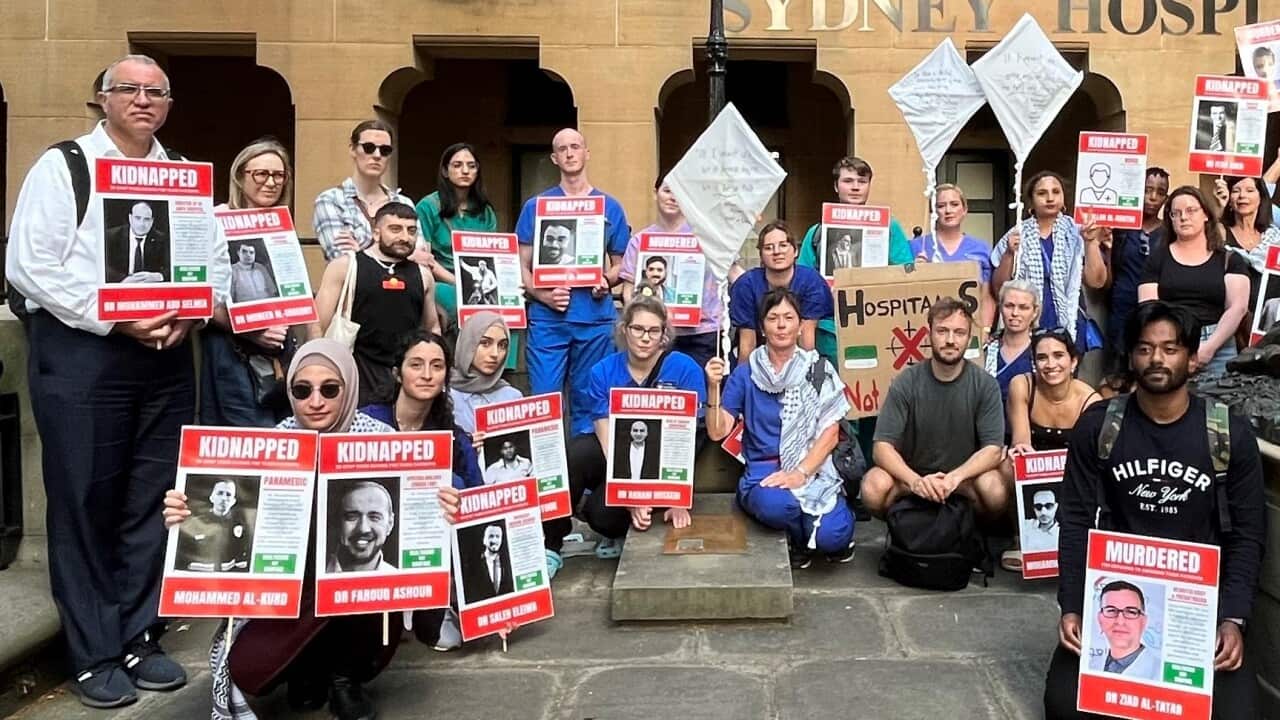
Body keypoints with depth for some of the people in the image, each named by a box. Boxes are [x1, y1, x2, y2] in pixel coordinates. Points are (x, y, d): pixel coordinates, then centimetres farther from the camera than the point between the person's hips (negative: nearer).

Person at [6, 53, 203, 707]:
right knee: (84, 505, 2)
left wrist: (186, 313, -8)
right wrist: (115, 319, -16)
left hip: (166, 355, 4)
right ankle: (93, 654, 15)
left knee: (154, 503, 9)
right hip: (80, 353, -4)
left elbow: (210, 260, 12)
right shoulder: (61, 167, -1)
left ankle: (138, 638, 24)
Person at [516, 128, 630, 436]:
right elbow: (522, 265, 6)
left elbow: (621, 265, 13)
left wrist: (606, 281, -8)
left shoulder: (609, 207, 10)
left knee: (588, 402, 7)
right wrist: (542, 294, -12)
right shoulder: (536, 206, 7)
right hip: (548, 318, -1)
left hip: (595, 318, 1)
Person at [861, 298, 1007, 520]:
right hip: (913, 472, 0)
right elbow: (882, 446, -15)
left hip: (966, 474, 1)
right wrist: (915, 481, -34)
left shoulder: (985, 385, -8)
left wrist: (956, 476, -32)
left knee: (995, 491, -32)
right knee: (874, 488, -31)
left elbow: (993, 449, -13)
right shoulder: (906, 383, -11)